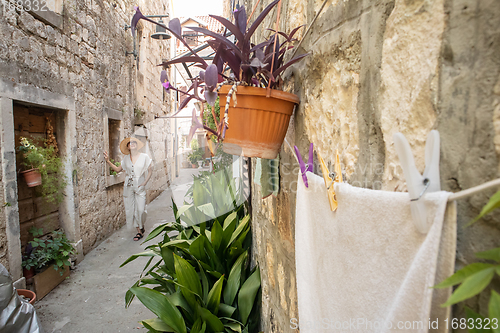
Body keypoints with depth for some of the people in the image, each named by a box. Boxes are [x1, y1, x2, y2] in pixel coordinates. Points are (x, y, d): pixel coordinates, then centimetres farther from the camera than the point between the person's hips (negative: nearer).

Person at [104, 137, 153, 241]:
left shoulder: (144, 157, -4)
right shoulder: (126, 158, 5)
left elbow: (150, 170, 0)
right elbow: (118, 169, 11)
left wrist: (144, 183, -6)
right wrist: (108, 161, 1)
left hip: (140, 187, -3)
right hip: (128, 186, 3)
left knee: (140, 209, -6)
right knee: (130, 209, 4)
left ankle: (141, 228, 20)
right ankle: (139, 230, 18)